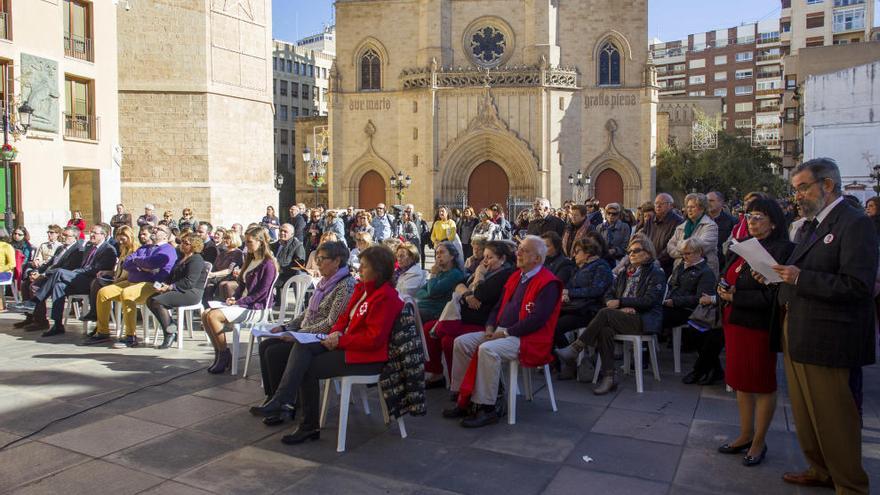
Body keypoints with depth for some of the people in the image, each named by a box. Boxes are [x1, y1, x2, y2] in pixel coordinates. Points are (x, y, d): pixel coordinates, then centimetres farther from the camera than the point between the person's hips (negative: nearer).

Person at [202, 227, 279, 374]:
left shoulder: (268, 264, -12)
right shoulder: (250, 261, 18)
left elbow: (262, 292, -17)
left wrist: (239, 302, -16)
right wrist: (234, 298, 2)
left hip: (256, 308, -9)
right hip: (242, 304, 9)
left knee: (213, 316, -22)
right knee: (205, 315, -5)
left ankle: (225, 355, -9)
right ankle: (219, 353, -2)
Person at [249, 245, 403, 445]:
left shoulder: (386, 297, -18)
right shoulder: (362, 288, 11)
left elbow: (373, 338, -23)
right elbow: (346, 317, 17)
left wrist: (340, 341, -18)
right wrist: (336, 332, -4)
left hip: (367, 356, -9)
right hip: (346, 344, 9)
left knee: (308, 368, -13)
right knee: (302, 347, -12)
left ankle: (309, 427, -3)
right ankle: (280, 400, -16)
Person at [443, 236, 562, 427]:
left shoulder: (548, 283, -11)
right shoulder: (516, 277, 17)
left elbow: (537, 319, -21)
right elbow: (499, 306, 20)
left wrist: (506, 332, -18)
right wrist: (490, 327, 2)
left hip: (529, 339, -9)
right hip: (500, 332, 9)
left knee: (488, 350, -33)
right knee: (462, 342, -6)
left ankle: (487, 408, -22)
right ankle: (464, 399, -2)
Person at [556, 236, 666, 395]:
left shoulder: (656, 274, 5)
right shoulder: (625, 273, 25)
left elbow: (649, 301, -8)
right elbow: (609, 295, 16)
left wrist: (620, 302, -12)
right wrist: (622, 308, -6)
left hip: (645, 320, -5)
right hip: (622, 316, 5)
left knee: (604, 313, -30)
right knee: (605, 330, -31)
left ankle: (575, 349, -28)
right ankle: (609, 377, -31)